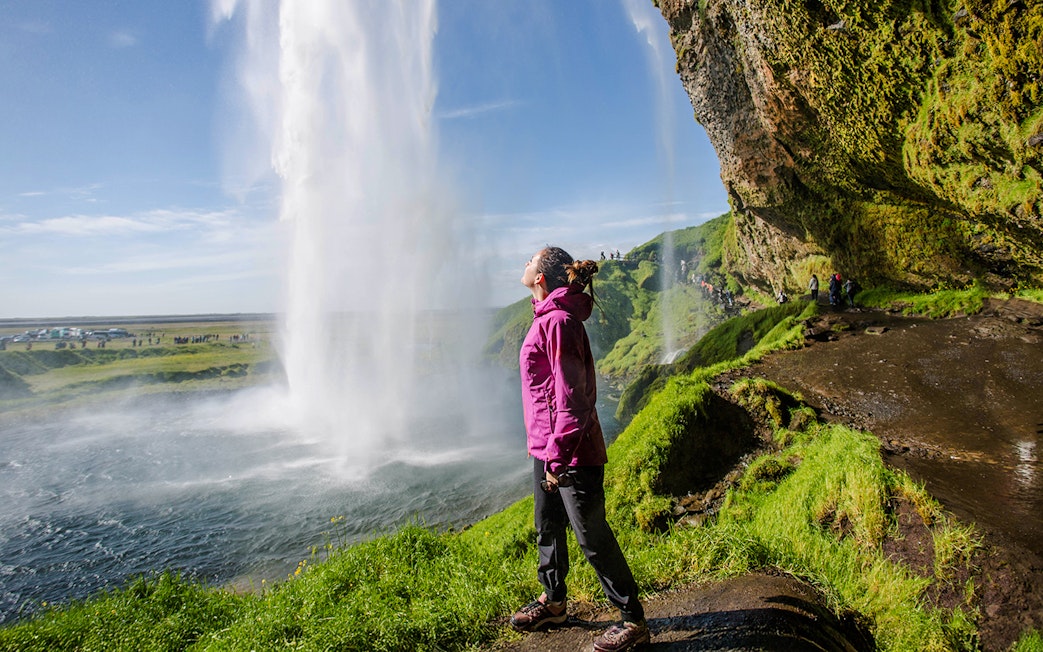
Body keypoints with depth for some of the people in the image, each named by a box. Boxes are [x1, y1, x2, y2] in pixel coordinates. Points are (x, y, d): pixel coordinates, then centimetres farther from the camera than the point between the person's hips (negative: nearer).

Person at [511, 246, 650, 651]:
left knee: (592, 537, 3)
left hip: (572, 453, -10)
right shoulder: (545, 317, 10)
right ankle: (553, 602, 42)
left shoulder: (559, 321, -20)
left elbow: (572, 396, -24)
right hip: (546, 449, 10)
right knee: (547, 529, 22)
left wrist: (558, 456, -21)